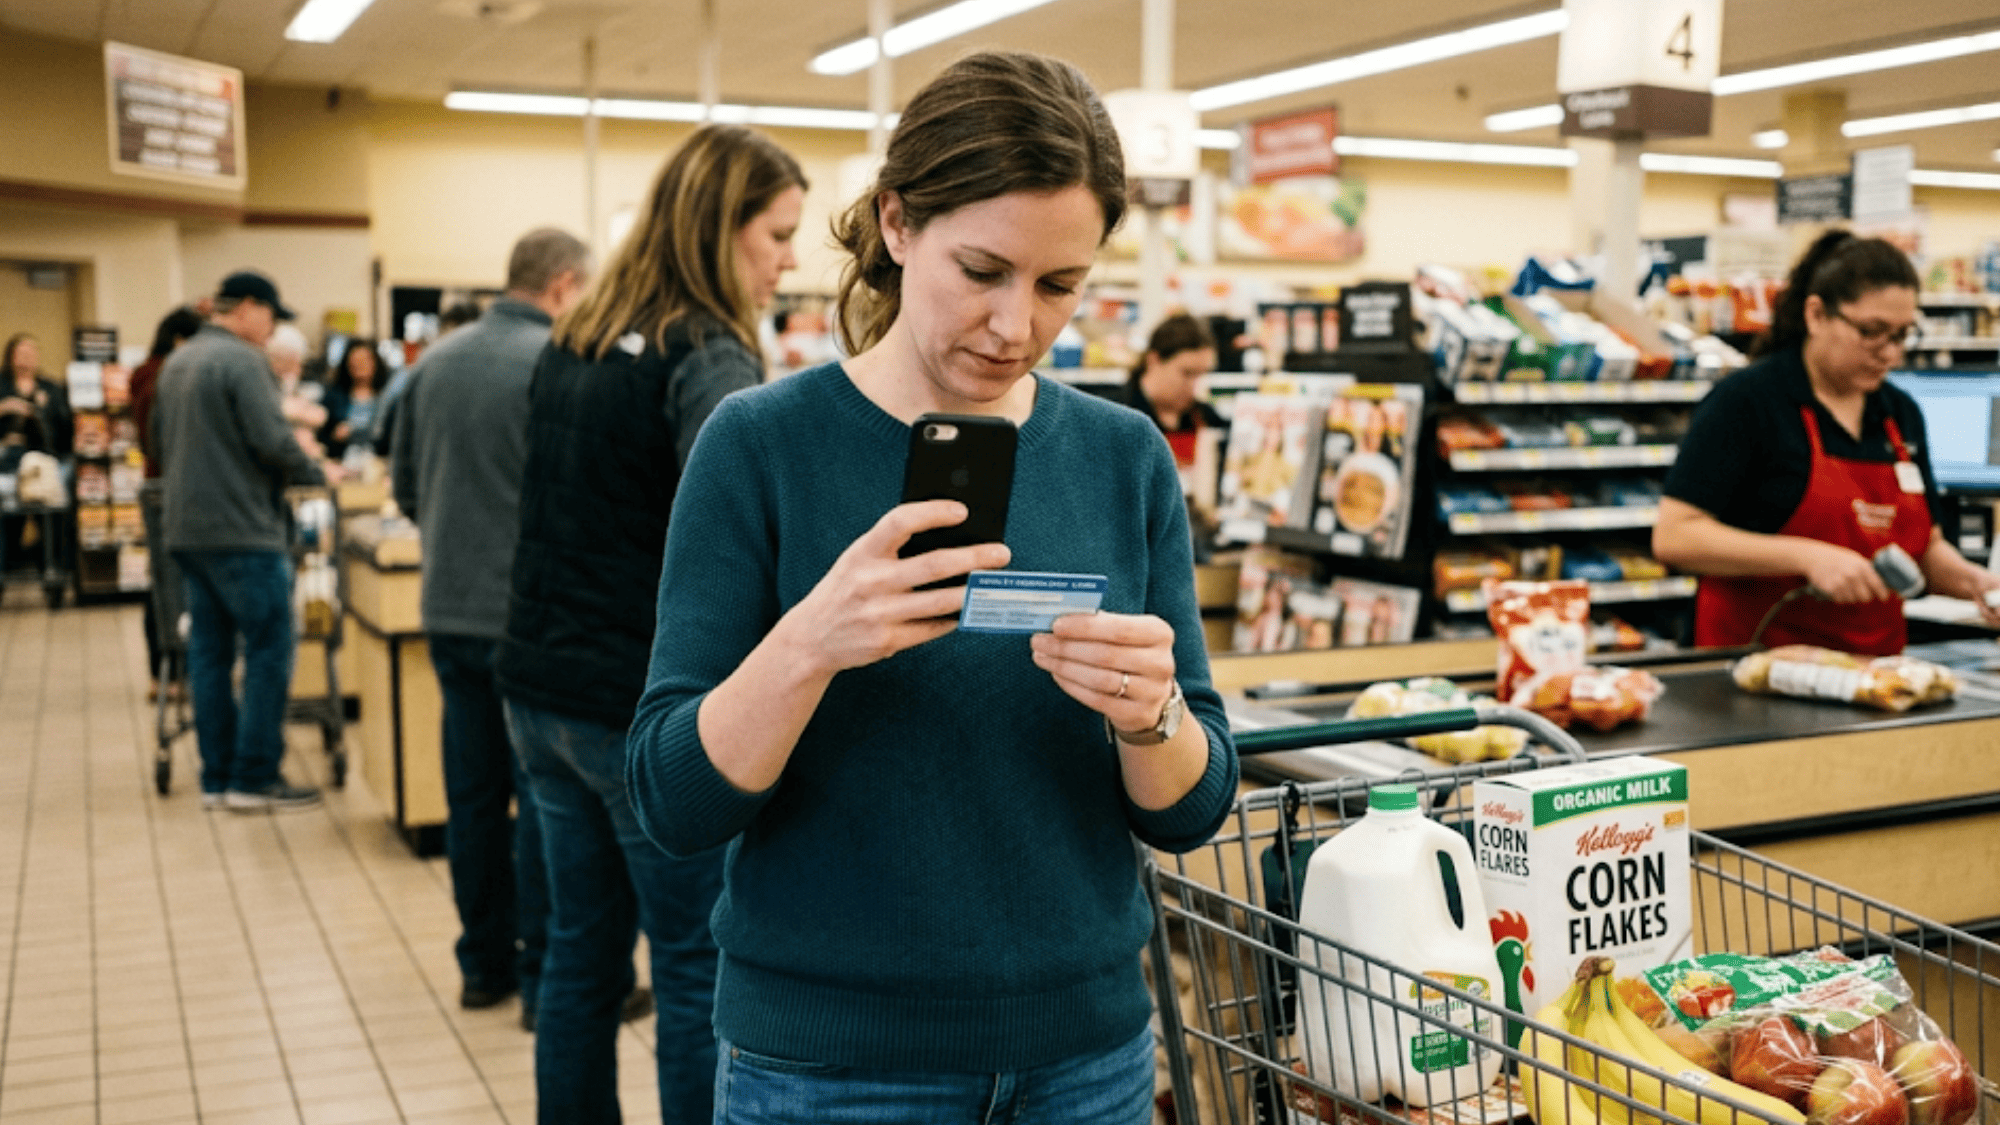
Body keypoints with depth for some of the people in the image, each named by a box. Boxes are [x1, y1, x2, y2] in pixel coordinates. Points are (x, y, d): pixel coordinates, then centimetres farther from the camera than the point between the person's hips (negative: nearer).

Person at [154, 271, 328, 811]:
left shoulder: (176, 363, 16)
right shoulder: (241, 361, -12)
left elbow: (161, 445, 24)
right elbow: (272, 441, -19)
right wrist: (316, 473, -4)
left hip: (185, 528, 9)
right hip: (240, 529, -9)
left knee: (209, 650, 10)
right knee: (269, 649, -2)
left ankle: (217, 779, 14)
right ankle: (254, 779, -1)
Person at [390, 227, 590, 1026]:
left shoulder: (435, 362, 7)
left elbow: (405, 487, 13)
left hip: (450, 610, 7)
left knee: (474, 793, 13)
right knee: (543, 796, 2)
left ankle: (484, 965, 23)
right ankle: (543, 974, 8)